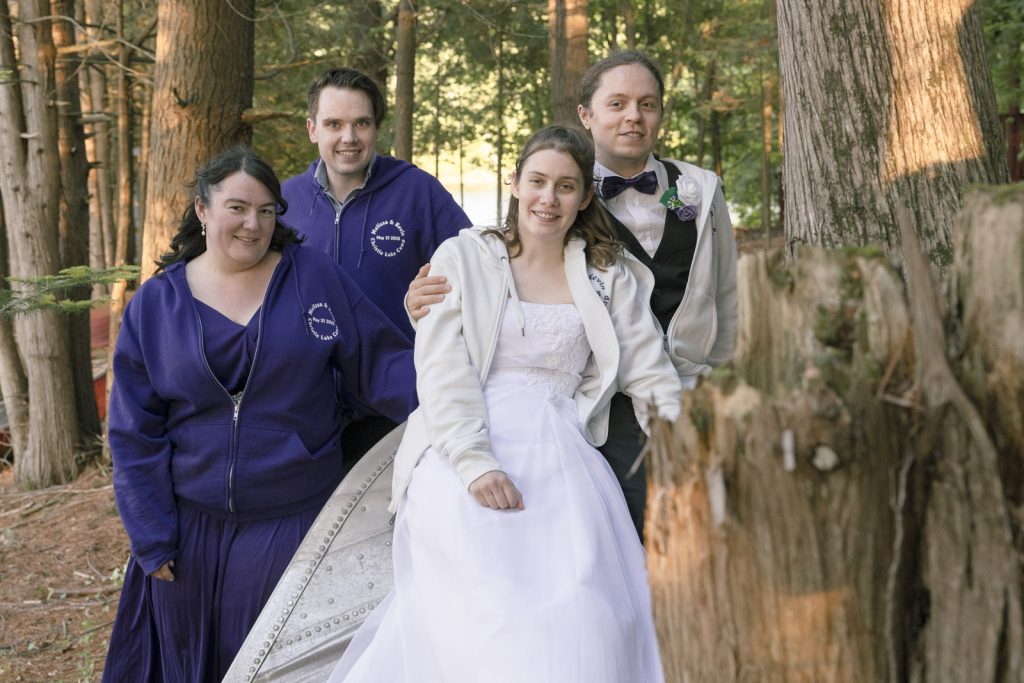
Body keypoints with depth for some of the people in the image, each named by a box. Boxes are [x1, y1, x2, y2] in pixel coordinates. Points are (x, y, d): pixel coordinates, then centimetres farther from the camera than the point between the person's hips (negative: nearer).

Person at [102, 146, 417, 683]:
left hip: (293, 524, -1)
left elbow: (381, 364, -4)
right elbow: (135, 434, 2)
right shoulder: (155, 305, 0)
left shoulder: (315, 278, -3)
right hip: (193, 528, 2)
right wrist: (152, 538, -1)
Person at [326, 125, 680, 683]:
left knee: (584, 620, -23)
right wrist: (475, 464, -15)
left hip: (561, 455, 2)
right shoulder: (463, 256, 12)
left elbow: (651, 377, 14)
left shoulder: (609, 277, 19)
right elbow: (441, 370, 1)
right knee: (491, 612, -26)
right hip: (467, 454, -2)